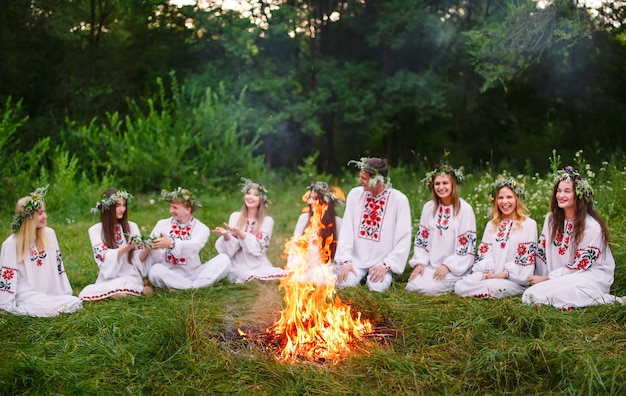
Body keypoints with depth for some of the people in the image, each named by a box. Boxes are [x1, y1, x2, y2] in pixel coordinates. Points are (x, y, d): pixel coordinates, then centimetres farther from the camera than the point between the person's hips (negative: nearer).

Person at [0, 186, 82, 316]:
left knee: (77, 303, -22)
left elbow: (58, 265, 11)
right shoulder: (11, 244, -8)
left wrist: (67, 294, 9)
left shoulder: (49, 234, 6)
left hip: (50, 294, 6)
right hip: (27, 296, -6)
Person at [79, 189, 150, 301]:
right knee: (87, 293, -28)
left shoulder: (132, 227, 7)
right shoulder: (95, 230, 3)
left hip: (130, 276, -2)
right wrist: (127, 247, -25)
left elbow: (139, 257, 2)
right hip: (107, 279, 2)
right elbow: (104, 257, -10)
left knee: (119, 293, -36)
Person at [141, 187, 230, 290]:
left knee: (223, 259, -20)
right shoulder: (162, 224, 10)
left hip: (193, 275, 0)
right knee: (155, 270, -34)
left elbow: (194, 246, -18)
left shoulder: (201, 228, 4)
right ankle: (197, 287, -28)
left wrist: (171, 243, -36)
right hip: (168, 275, 0)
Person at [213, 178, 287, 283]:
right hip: (239, 265, -1)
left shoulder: (267, 221, 4)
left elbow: (258, 247, -9)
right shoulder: (235, 216, 6)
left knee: (282, 276, -27)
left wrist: (240, 233, -24)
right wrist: (226, 235, -23)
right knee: (253, 278, -35)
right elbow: (231, 248, 0)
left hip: (259, 265, 2)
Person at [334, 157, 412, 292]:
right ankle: (361, 275, 10)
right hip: (356, 259, 2)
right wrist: (345, 261, -12)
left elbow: (404, 239, -9)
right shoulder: (355, 194, -1)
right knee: (343, 283, -22)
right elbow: (346, 229, -2)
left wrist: (386, 265, -16)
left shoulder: (399, 200, -9)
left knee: (377, 287, -27)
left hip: (382, 261, -2)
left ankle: (386, 276, 7)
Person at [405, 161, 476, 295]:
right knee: (411, 286, -16)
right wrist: (419, 263, -4)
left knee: (425, 288, -23)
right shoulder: (428, 207, 7)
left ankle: (456, 285, 3)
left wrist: (448, 266, -15)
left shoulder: (464, 209, -7)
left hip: (455, 268, -5)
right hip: (430, 265, 5)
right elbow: (421, 238, 8)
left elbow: (467, 244, -9)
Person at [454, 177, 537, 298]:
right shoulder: (492, 225, 20)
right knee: (460, 286, -22)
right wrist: (488, 271, -9)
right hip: (490, 275, 5)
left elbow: (526, 256, -5)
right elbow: (485, 252, 11)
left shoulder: (529, 224, 2)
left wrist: (504, 274, -12)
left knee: (493, 286, -38)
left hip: (515, 279, -5)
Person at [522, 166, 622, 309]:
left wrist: (547, 279, -10)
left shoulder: (592, 226, -12)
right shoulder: (551, 218, 6)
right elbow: (542, 252, 10)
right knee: (530, 294, -23)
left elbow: (579, 265, -12)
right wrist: (539, 278, -1)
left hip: (592, 276, -5)